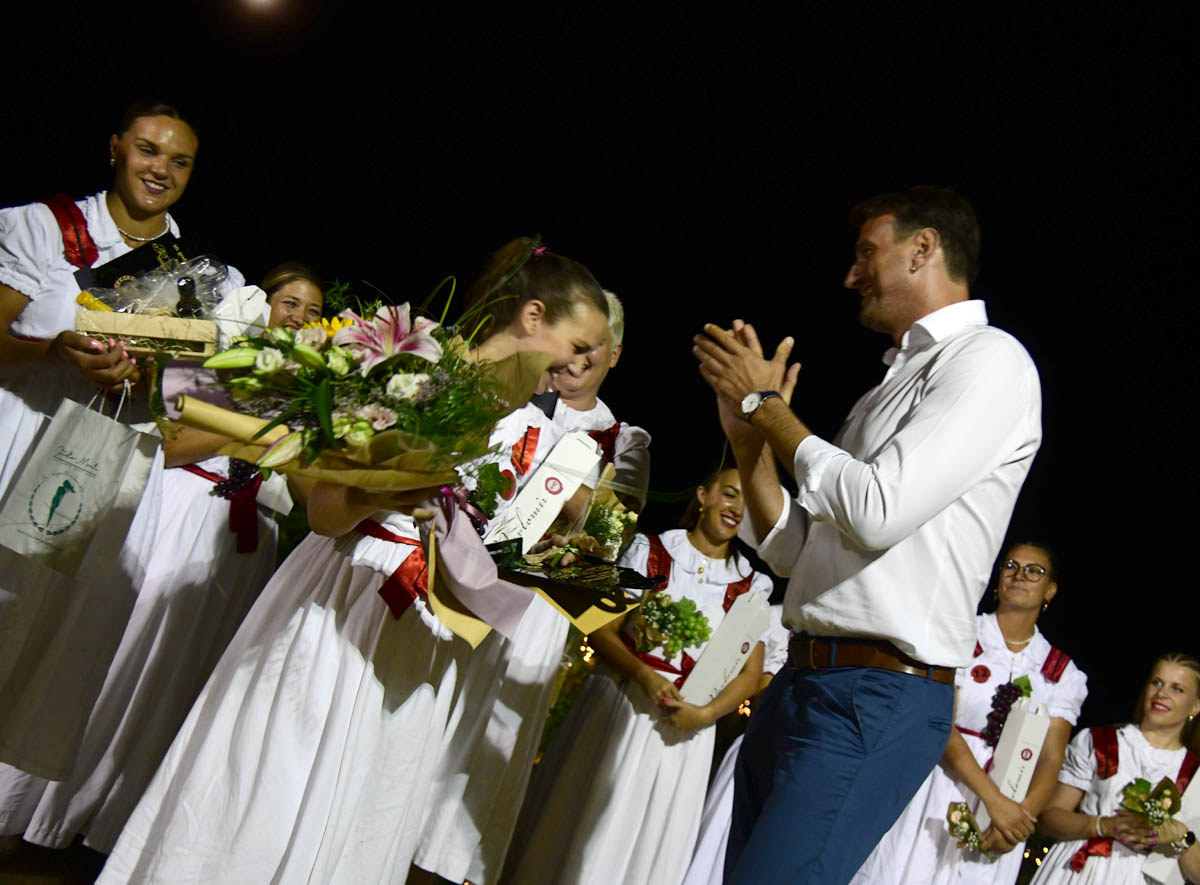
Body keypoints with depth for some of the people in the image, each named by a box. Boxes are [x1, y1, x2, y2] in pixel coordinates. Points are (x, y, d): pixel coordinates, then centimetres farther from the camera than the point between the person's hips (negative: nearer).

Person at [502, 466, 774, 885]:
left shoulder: (751, 586, 4)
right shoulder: (651, 549, 2)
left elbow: (750, 672, 2)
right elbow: (601, 630, -2)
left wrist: (705, 714, -14)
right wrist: (644, 676, -18)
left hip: (684, 725, 1)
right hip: (619, 702, -1)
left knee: (651, 842, 5)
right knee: (575, 826, 3)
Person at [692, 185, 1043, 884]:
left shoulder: (989, 360, -5)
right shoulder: (895, 384, 23)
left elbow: (878, 511, -18)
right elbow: (792, 549, 24)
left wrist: (766, 403, -6)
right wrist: (748, 428, 11)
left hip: (878, 697, -9)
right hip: (799, 685, 9)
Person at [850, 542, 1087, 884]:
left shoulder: (1063, 673, 8)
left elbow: (1051, 757, 0)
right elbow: (940, 723, -11)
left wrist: (1023, 815, -19)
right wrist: (995, 800, -20)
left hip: (1011, 801, 2)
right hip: (937, 785, -2)